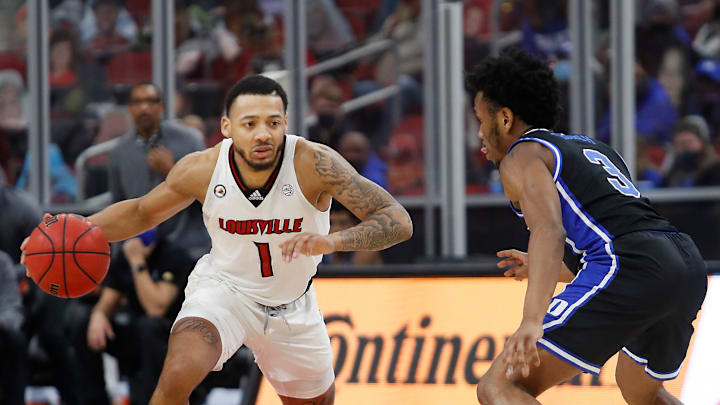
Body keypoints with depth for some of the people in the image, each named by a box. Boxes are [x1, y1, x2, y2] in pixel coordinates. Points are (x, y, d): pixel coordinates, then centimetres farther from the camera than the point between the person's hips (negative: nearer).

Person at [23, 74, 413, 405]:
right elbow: (142, 212, -1)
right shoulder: (201, 169, -22)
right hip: (223, 287, -1)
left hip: (292, 307, 1)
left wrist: (333, 240, -50)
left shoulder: (314, 164, -29)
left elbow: (399, 222, -32)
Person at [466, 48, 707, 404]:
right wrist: (546, 269, 48)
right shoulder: (593, 147, 32)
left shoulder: (522, 157, 7)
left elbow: (548, 229, -14)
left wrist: (532, 321, -28)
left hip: (626, 271, -8)